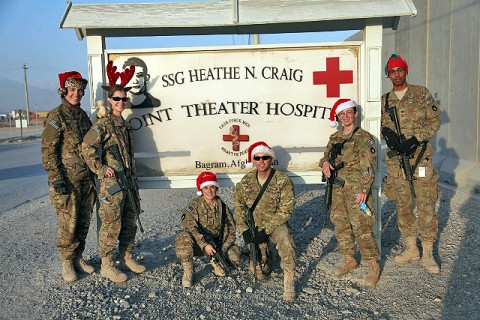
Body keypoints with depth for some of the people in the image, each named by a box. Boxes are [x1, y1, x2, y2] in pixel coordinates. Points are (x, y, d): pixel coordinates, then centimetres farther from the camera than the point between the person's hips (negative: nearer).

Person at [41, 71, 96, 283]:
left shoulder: (83, 116, 12)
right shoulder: (56, 117, -8)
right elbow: (48, 150, -12)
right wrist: (56, 178, -17)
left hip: (86, 179, 7)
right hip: (67, 180, -6)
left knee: (84, 221, 12)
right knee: (68, 223, 0)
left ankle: (78, 257, 27)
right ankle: (67, 262, 16)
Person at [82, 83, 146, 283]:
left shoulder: (126, 125, 16)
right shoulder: (103, 124, -8)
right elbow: (87, 148, -15)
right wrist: (100, 169, -16)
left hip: (128, 181, 8)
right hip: (112, 182, -8)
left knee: (130, 222, 14)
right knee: (111, 224, -2)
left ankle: (127, 258, 28)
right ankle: (107, 265, 10)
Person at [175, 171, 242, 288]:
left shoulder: (222, 206, 1)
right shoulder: (194, 205, -10)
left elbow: (230, 229, 1)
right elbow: (190, 227, -22)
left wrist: (223, 249, -13)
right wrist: (204, 245, -32)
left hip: (217, 244, 3)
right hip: (198, 244, -3)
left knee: (235, 258, -19)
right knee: (183, 239, -36)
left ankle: (215, 261, 14)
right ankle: (188, 272, -14)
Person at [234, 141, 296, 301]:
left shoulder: (283, 181, -15)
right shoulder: (246, 181, -3)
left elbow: (285, 210, -16)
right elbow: (239, 206, 4)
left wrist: (267, 230, -21)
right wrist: (244, 230, -7)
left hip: (276, 224, -3)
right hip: (255, 226, 3)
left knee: (286, 243, -37)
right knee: (258, 273, 0)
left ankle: (289, 285, -22)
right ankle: (266, 255, 34)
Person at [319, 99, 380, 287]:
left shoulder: (363, 137, -4)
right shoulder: (334, 138, 14)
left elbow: (369, 167, -9)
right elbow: (326, 156, 21)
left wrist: (364, 190, -17)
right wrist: (325, 162, -4)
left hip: (356, 190, -6)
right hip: (337, 190, 6)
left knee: (361, 228, -8)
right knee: (341, 226, 11)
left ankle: (373, 266, 5)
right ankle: (349, 260, 27)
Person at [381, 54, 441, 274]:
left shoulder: (422, 94, 2)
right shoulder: (384, 101, 10)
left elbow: (434, 121, -1)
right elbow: (382, 126, 14)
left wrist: (415, 139, -15)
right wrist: (387, 136, -9)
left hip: (420, 156, -3)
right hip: (396, 159, 3)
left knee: (426, 205, -2)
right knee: (403, 206, 9)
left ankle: (428, 254, 10)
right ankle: (411, 249, 24)